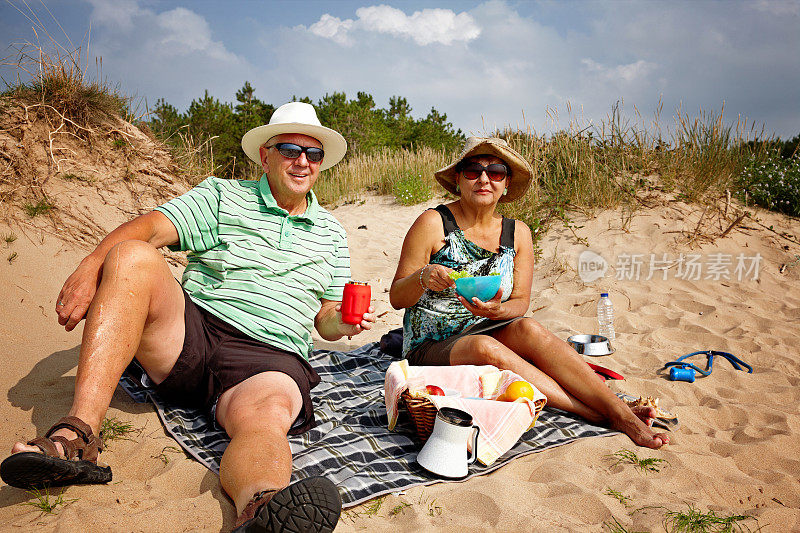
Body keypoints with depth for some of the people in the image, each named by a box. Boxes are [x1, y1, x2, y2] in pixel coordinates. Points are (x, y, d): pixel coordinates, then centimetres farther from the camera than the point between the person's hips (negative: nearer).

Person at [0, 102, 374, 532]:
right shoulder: (222, 196, 11)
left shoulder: (331, 234, 20)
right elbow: (149, 227, -4)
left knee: (267, 417, -36)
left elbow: (325, 317, 22)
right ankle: (77, 436, -34)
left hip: (269, 360, 0)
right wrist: (91, 266, -23)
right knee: (132, 256, -26)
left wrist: (342, 323, -3)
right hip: (190, 332, 1)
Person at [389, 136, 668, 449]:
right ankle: (599, 415, -31)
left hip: (489, 335, 3)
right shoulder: (433, 224, -9)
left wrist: (498, 311, -21)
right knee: (484, 346, -34)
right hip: (430, 349, -3)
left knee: (526, 329, -28)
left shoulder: (517, 233, 4)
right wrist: (423, 277, -29)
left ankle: (623, 414, -29)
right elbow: (396, 298, -7)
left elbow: (521, 302, 3)